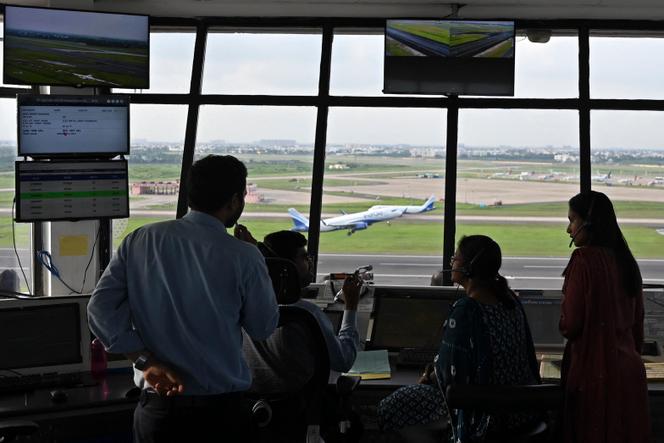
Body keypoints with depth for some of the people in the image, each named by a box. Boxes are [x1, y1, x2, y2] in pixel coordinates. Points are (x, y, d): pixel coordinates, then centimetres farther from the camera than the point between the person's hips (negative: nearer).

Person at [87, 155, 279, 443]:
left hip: (158, 406, 2)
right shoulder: (243, 257, -12)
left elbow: (101, 308, -7)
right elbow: (263, 328, 0)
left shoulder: (139, 241, -3)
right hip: (222, 409, -2)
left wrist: (147, 362, -7)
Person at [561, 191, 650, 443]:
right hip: (630, 372, 7)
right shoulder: (625, 260, 8)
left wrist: (563, 323, 5)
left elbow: (570, 325, -16)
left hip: (595, 371, -7)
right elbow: (637, 324, 15)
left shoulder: (584, 259, -14)